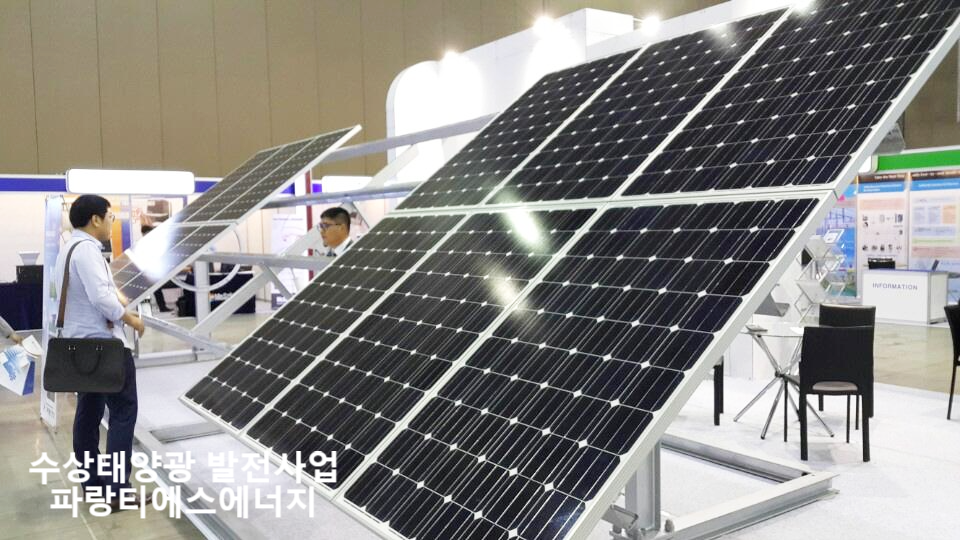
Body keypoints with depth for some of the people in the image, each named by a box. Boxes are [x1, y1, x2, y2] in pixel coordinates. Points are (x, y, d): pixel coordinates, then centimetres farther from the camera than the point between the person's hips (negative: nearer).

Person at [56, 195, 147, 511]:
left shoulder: (69, 249, 15)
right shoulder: (87, 249, -18)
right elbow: (101, 297, -26)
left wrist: (116, 297, 8)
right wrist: (131, 319, -13)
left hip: (80, 342, 10)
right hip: (103, 343, -10)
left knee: (88, 413, 14)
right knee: (123, 412, -6)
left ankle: (91, 482, 22)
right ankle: (116, 489, -5)